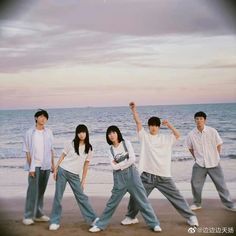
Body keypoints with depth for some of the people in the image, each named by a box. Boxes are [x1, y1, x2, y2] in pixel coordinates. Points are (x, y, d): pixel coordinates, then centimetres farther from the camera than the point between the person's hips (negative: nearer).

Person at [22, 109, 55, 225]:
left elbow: (51, 149, 11)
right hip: (35, 165, -4)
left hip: (46, 166, 4)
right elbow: (27, 151, -4)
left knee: (41, 191, 10)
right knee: (33, 191, -6)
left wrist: (53, 164, 7)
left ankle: (38, 214, 19)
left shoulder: (48, 132, 7)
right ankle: (28, 216, 1)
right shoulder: (30, 133, -3)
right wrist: (31, 167, -9)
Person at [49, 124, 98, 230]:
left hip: (75, 175, 1)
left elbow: (86, 165, 7)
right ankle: (54, 221, 9)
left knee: (81, 196, 2)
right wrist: (55, 169, -3)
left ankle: (93, 218, 11)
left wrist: (83, 180, 7)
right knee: (58, 196, 1)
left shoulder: (89, 148, 2)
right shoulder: (70, 144, -4)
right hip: (62, 171, -1)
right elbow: (62, 157, 3)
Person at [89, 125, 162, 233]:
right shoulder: (110, 150, 6)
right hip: (119, 177, 2)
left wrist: (119, 165, -7)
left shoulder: (126, 143, 0)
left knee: (142, 200, 2)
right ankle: (100, 225, 16)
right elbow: (114, 166, -5)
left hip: (132, 174, -2)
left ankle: (154, 224, 11)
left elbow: (132, 159, -11)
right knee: (112, 202, 5)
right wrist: (125, 162, -9)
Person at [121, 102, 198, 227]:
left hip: (164, 176, 0)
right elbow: (138, 122, -4)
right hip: (147, 175, 0)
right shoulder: (145, 136, 4)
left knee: (176, 196, 7)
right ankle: (130, 217, 28)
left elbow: (178, 135, 3)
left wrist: (169, 125, -5)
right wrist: (134, 109, -12)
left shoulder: (166, 138, 8)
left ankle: (190, 216, 21)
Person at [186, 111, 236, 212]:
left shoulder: (212, 131, -11)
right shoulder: (191, 134, -7)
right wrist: (196, 157, 8)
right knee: (195, 184, 5)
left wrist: (216, 157, 5)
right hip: (199, 164, 1)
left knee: (221, 184, 6)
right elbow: (190, 148, 10)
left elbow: (219, 145, 2)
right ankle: (197, 204, 25)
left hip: (214, 163, -1)